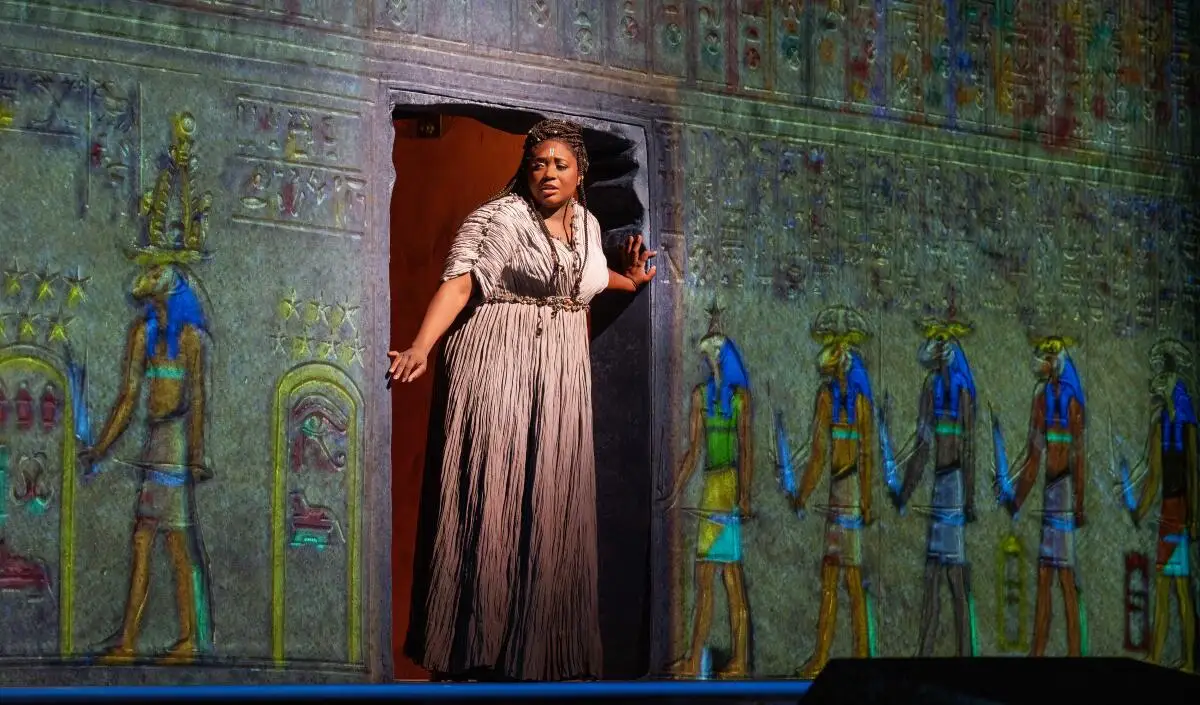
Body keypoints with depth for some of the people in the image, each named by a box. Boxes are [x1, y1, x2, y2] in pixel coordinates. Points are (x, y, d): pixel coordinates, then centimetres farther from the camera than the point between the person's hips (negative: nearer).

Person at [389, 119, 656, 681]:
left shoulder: (586, 222, 12)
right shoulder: (498, 218, -8)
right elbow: (460, 282, -21)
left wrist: (627, 280, 21)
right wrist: (420, 348, -33)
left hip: (563, 376, 6)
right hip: (498, 365, -6)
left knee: (549, 505, 6)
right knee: (491, 496, -8)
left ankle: (537, 645, 13)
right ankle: (477, 642, -4)